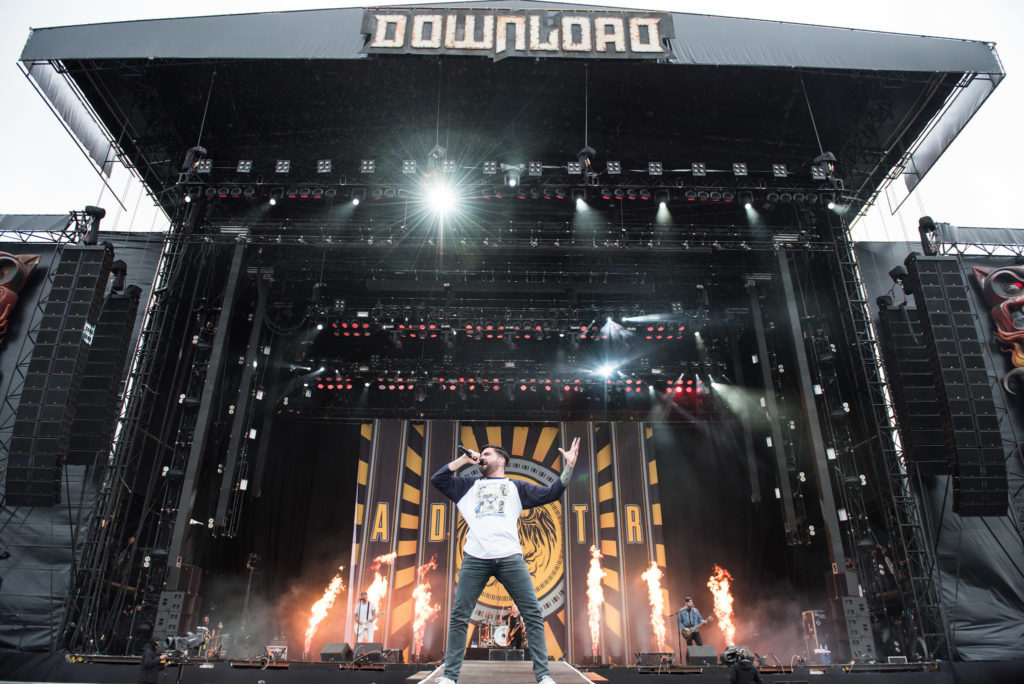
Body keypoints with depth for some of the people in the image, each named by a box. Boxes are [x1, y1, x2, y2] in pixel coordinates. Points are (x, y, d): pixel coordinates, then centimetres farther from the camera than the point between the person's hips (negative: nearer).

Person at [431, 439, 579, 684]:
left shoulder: (516, 487, 21)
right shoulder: (470, 486, 25)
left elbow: (551, 493, 16)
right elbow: (437, 479, 21)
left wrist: (568, 467, 7)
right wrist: (463, 460, 18)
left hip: (510, 557, -1)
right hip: (475, 558, 1)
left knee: (533, 613, -5)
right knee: (459, 616, -2)